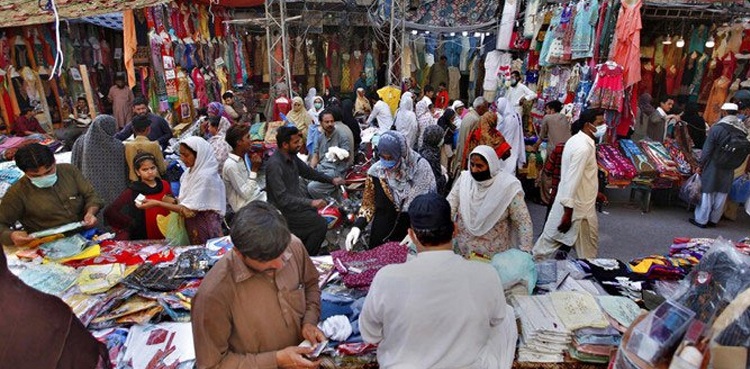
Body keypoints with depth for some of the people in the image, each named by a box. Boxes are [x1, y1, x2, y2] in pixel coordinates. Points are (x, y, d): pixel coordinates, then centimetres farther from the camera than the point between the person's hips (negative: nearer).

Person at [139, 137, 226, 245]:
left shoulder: (205, 177, -21)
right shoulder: (190, 172, 5)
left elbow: (190, 211, -22)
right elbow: (185, 201, 9)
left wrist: (158, 203, -18)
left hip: (206, 231, -7)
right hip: (193, 228, 8)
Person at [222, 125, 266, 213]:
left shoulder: (246, 156, 7)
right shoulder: (231, 165, -15)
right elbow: (246, 194, -18)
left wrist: (260, 166, -1)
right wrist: (254, 169, -18)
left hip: (260, 198, 8)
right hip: (247, 207, -8)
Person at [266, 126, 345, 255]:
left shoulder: (291, 156, 2)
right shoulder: (275, 165, -25)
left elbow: (307, 172, 18)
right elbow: (282, 198, -29)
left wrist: (331, 180, 12)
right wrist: (311, 203, -35)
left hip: (296, 201, 9)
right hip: (283, 210, -9)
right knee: (320, 224, -14)